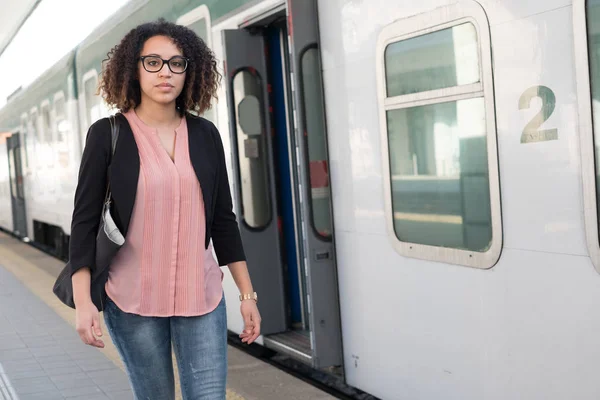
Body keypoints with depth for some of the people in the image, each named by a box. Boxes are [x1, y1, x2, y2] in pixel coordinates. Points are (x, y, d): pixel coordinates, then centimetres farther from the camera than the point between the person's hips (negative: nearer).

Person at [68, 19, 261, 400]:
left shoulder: (205, 134, 5)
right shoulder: (108, 134, -3)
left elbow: (223, 219, 9)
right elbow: (85, 218, -3)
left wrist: (248, 294, 7)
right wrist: (83, 302, -10)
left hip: (201, 296, 2)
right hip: (132, 299, -2)